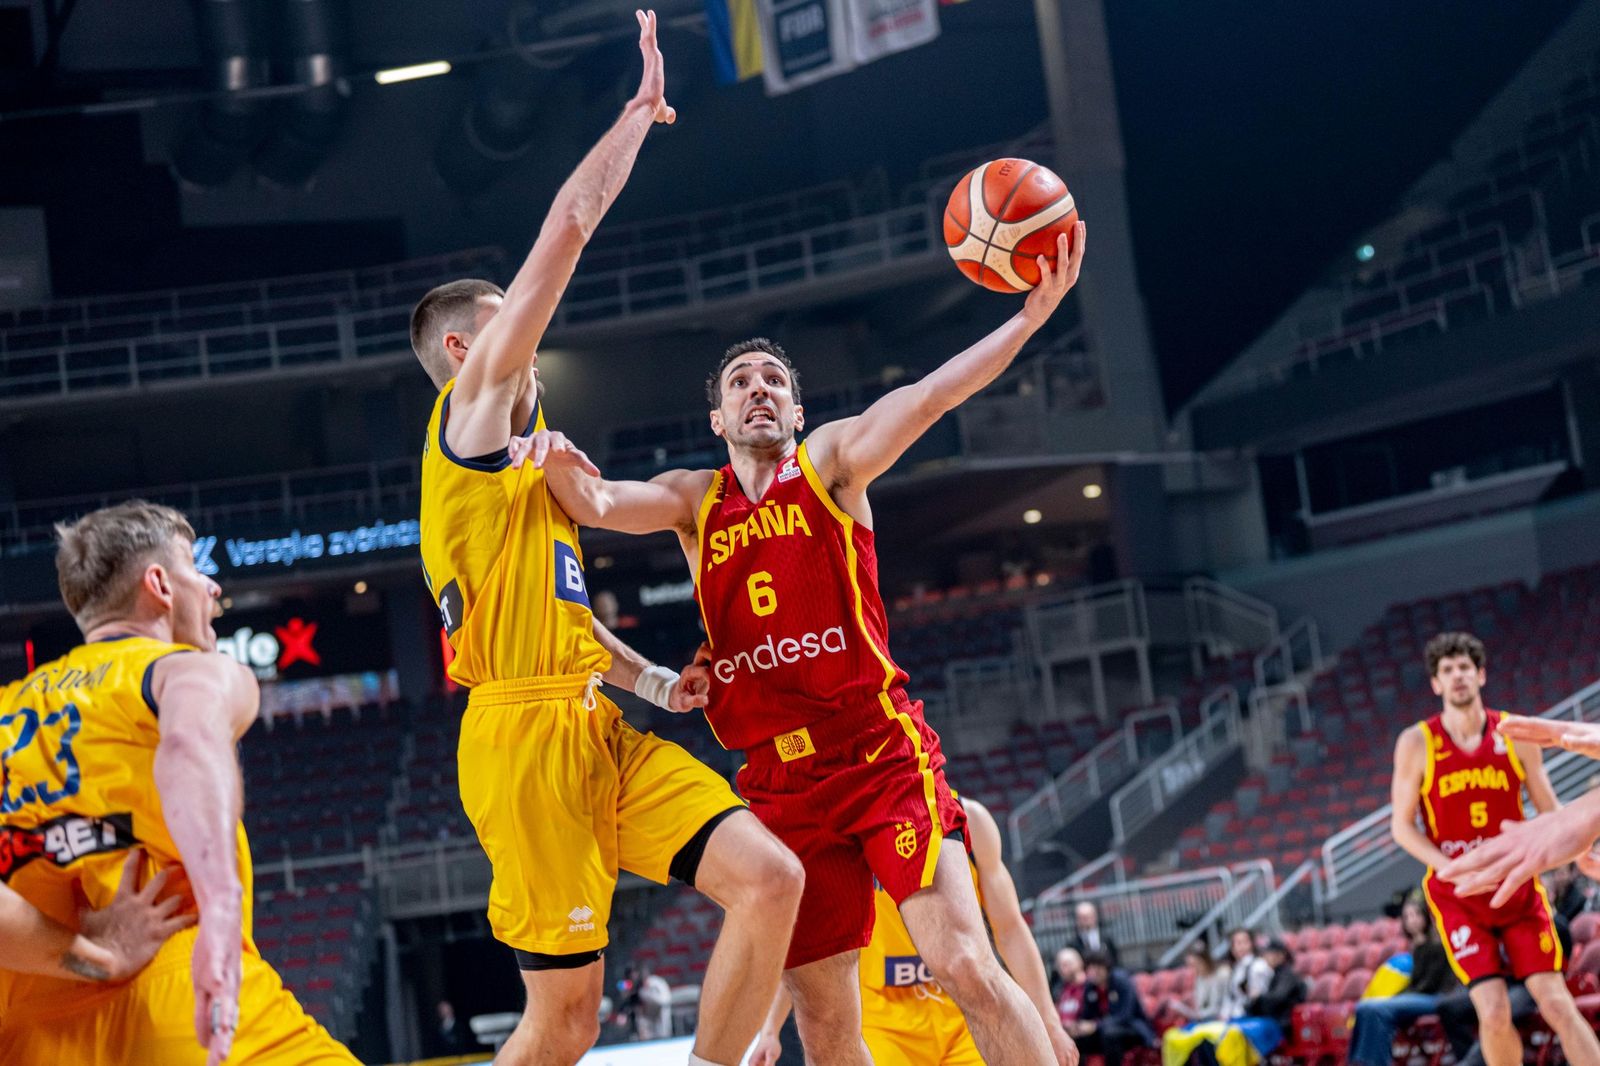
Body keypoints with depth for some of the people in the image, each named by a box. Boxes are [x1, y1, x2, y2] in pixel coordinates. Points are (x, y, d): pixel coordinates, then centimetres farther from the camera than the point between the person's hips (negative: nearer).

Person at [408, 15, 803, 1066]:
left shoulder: (526, 456, 25)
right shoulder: (470, 410, 0)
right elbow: (570, 226, -5)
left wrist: (651, 680, 18)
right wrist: (644, 106, 1)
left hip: (599, 728, 9)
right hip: (525, 733, -9)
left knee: (771, 878, -8)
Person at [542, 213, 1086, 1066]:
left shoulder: (833, 463, 5)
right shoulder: (694, 501, 14)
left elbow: (927, 398, -9)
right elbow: (596, 505, -1)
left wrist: (1032, 314, -23)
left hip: (882, 753, -3)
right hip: (778, 780, 3)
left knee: (964, 965, -17)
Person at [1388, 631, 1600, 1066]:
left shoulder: (1515, 735, -1)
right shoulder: (1416, 743, -5)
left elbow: (1553, 814, 5)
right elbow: (1402, 825, -2)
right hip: (1456, 895, -1)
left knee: (1556, 1002, -5)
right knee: (1494, 1013, -12)